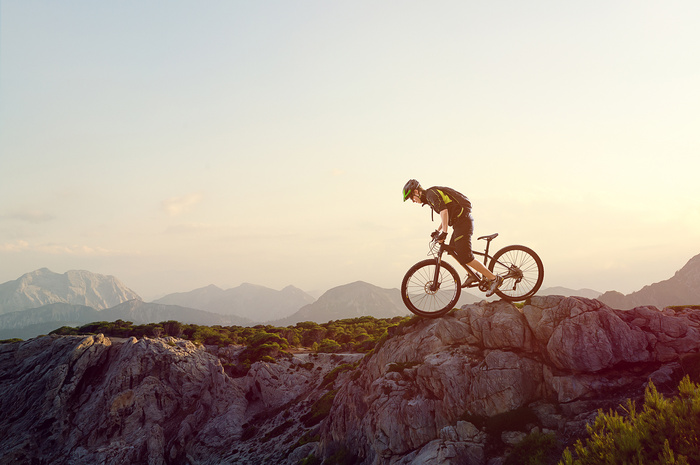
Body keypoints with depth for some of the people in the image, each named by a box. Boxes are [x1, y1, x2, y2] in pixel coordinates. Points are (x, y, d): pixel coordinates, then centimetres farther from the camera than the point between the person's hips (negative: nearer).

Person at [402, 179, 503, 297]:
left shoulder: (431, 193, -10)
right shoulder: (431, 196, 21)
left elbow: (444, 211, -25)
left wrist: (444, 232, -27)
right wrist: (438, 231, 30)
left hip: (463, 222, -10)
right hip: (462, 221, 10)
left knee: (465, 257, -12)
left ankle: (494, 279, -9)